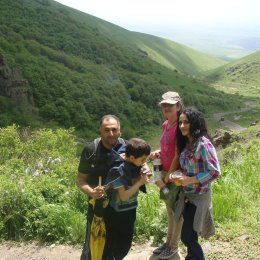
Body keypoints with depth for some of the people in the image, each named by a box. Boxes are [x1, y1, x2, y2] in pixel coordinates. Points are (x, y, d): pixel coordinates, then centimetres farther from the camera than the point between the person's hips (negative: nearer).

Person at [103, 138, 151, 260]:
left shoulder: (137, 166, -8)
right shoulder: (118, 171, -29)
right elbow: (123, 196, -26)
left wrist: (145, 176, -13)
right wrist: (140, 182, -25)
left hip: (130, 210, 7)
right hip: (116, 213, -7)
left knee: (127, 243, 22)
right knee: (113, 244, 11)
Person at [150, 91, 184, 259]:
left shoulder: (180, 127, -20)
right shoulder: (166, 125, 6)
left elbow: (177, 156, -19)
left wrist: (167, 178, -15)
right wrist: (158, 153, 0)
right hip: (165, 172, 8)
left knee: (177, 211, 8)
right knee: (169, 210, 20)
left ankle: (174, 246, 25)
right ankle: (169, 242, 36)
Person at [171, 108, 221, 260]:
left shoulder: (203, 144, -20)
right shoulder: (185, 143, 4)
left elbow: (215, 172, -21)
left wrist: (190, 180, -23)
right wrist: (177, 175, -4)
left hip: (199, 196, -7)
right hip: (186, 195, 7)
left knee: (187, 237, -2)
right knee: (189, 236, 17)